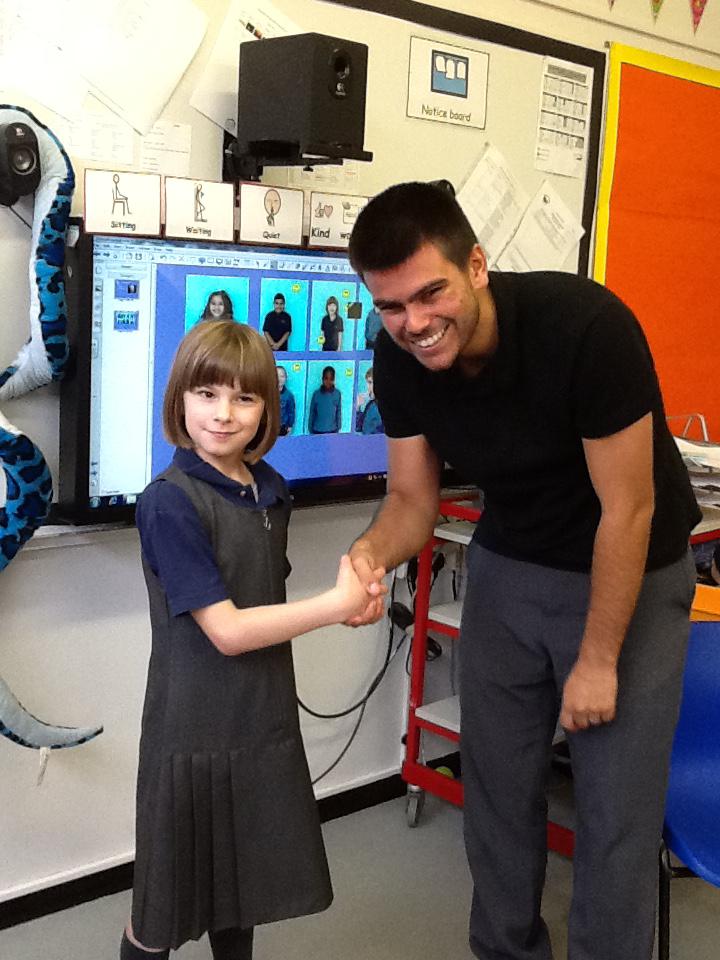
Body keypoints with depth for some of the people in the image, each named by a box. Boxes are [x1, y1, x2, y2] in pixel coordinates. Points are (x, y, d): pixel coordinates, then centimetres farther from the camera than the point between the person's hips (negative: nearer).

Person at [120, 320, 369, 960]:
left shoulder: (271, 491, 3)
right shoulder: (169, 503, -19)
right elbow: (226, 630, -21)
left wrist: (350, 603, -4)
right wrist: (338, 604, -21)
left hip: (265, 722, 7)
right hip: (195, 734, -6)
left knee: (241, 890, 21)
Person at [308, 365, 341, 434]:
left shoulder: (337, 394, -6)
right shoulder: (316, 393, -8)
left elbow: (339, 412, 3)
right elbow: (312, 413, 0)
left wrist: (338, 428, 4)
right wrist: (310, 430, 1)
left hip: (332, 431, 1)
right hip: (317, 430, -1)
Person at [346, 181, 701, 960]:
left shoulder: (585, 326, -31)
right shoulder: (399, 360, -15)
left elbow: (628, 507, -23)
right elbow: (413, 499, -4)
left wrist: (597, 660, -16)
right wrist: (372, 554, -28)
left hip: (628, 576, -4)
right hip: (508, 567, 5)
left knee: (616, 808, 1)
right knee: (498, 787, 12)